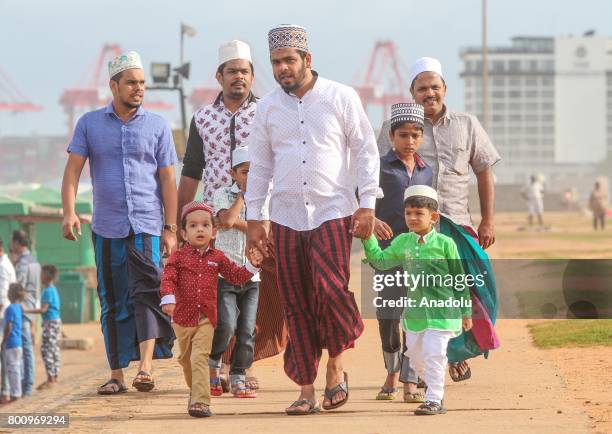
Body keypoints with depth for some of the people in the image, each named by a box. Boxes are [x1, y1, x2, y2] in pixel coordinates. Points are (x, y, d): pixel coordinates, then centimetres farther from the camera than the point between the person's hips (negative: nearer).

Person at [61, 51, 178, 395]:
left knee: (146, 292, -17)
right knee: (113, 302, 5)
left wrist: (171, 228, 1)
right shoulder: (90, 123, 7)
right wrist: (70, 211, -13)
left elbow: (167, 180, 6)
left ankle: (146, 367, -26)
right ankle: (117, 374, 11)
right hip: (106, 227, 1)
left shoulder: (157, 126, 6)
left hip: (146, 225, -1)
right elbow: (73, 170, 2)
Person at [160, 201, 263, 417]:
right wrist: (168, 299, -28)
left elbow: (236, 276, 14)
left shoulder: (217, 258, 6)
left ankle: (200, 401, -20)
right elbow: (168, 278, -12)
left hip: (206, 318, -1)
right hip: (183, 316, 1)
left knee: (200, 358, -14)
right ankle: (195, 391, 38)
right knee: (186, 358, 15)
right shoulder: (178, 257, -1)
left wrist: (252, 265, 0)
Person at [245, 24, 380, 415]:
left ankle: (336, 364, 3)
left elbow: (365, 151, 2)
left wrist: (367, 205, -5)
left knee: (331, 289, -19)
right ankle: (307, 389, 4)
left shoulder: (341, 97, 1)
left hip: (332, 213, -3)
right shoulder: (268, 106, 10)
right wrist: (254, 217, 10)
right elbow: (260, 165, 15)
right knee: (296, 305, 0)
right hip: (286, 217, 3)